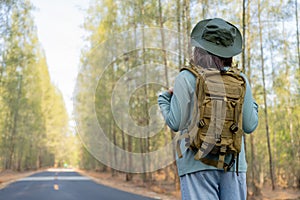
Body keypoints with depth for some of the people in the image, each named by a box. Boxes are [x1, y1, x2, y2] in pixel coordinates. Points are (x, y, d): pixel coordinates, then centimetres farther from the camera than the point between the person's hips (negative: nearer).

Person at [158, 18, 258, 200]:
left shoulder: (187, 78, -5)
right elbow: (250, 126, 4)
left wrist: (164, 99, 12)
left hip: (197, 163, -3)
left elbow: (176, 123, -5)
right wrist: (252, 103, 22)